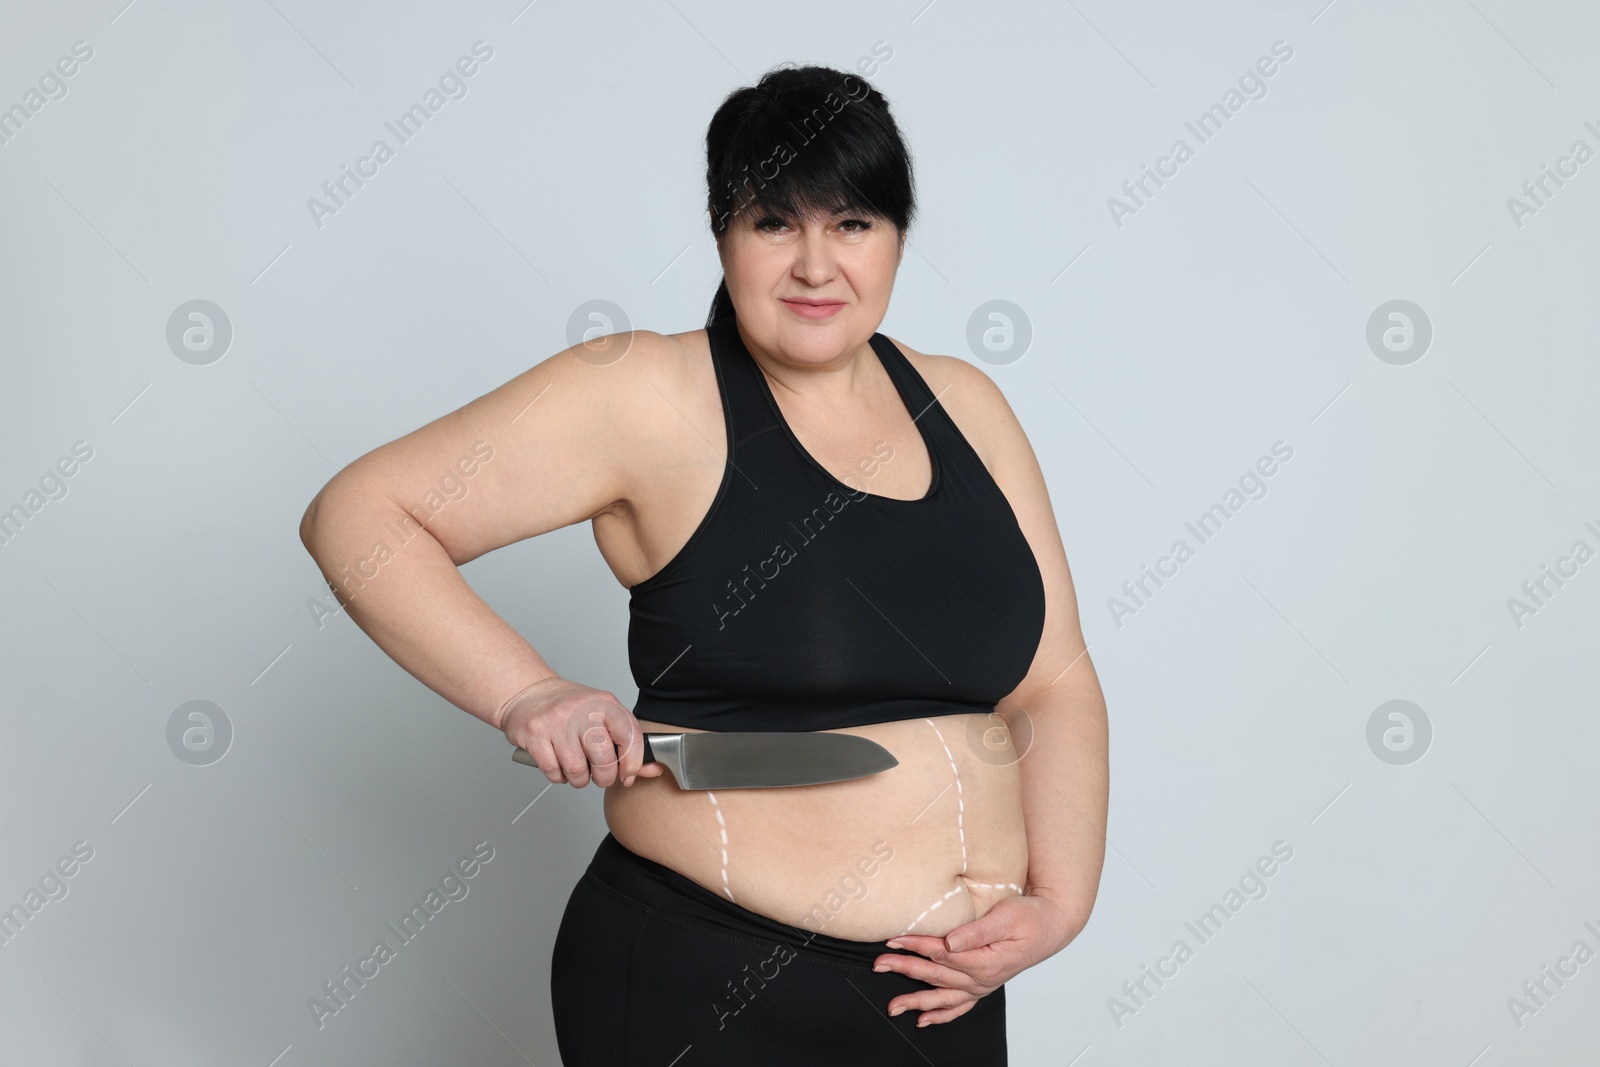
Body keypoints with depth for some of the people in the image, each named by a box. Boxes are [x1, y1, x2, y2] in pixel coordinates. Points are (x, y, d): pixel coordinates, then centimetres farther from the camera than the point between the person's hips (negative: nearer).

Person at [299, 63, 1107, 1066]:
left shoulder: (964, 406, 6)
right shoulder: (649, 395, -10)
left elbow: (1054, 681, 6)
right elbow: (356, 514, -10)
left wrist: (1056, 904, -7)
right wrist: (529, 694, -21)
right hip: (703, 986, -5)